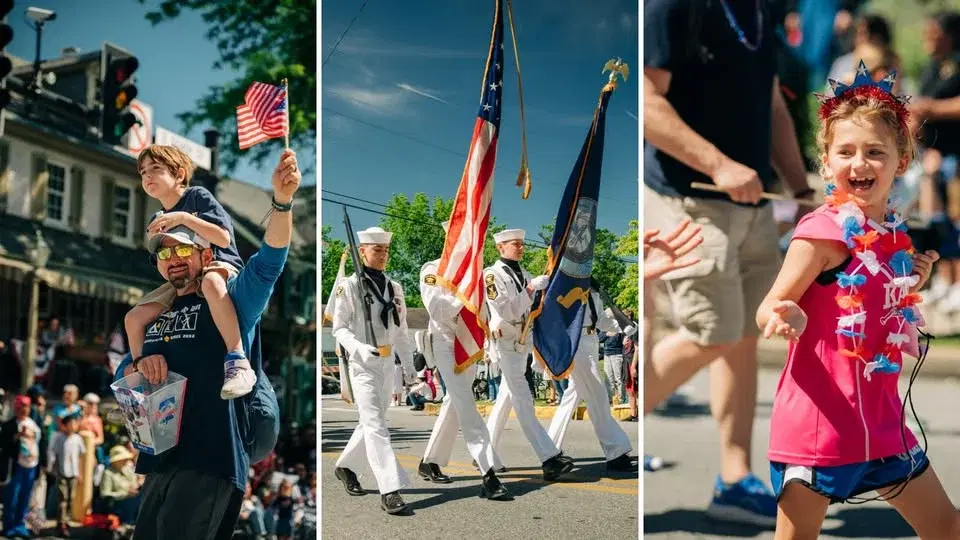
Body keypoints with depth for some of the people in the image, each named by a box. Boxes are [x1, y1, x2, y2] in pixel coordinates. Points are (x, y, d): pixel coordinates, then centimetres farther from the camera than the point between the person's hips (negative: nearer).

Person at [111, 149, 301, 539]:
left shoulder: (229, 302, 0)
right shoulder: (155, 317, 18)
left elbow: (267, 264, -17)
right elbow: (120, 375, 23)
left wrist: (282, 200, -34)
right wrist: (140, 365, -2)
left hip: (210, 462, -7)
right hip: (160, 461, 7)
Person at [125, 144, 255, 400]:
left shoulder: (198, 196, -4)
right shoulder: (158, 220, 16)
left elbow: (224, 238, -16)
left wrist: (184, 218, -22)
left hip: (220, 266, -7)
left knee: (210, 282, -45)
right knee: (134, 318, -5)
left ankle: (237, 362, -49)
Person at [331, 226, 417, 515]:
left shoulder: (394, 287, 12)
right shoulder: (349, 286, -4)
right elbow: (339, 328, -6)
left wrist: (409, 365, 14)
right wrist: (360, 348, -23)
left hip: (387, 363, 6)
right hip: (363, 363, -6)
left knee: (370, 422, 15)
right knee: (375, 423, -15)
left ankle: (345, 466, 36)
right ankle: (389, 489, -21)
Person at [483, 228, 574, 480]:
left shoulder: (524, 275, 13)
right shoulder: (492, 275, -7)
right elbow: (506, 311, -17)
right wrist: (530, 289, -20)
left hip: (522, 343, 8)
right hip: (505, 343, -8)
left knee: (506, 397, 12)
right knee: (523, 400, -13)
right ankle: (550, 459, -21)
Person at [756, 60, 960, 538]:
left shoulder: (895, 235, 8)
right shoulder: (823, 231, -14)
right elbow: (768, 309, -17)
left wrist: (912, 282, 7)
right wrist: (785, 317, -38)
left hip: (880, 418, 8)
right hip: (821, 417, -8)